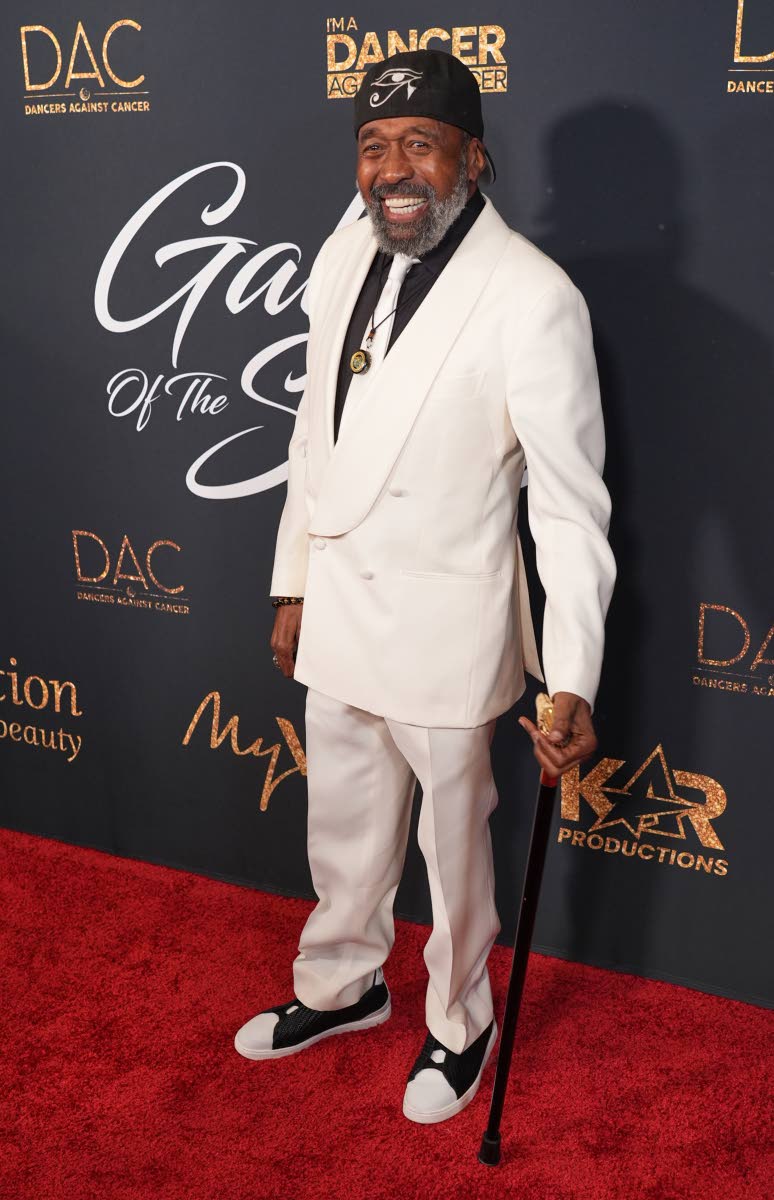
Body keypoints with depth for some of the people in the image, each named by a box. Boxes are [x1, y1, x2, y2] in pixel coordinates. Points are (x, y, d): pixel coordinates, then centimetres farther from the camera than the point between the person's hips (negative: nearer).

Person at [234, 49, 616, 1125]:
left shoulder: (532, 299, -18)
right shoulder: (344, 257, 2)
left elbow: (571, 502, -18)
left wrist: (572, 681, -23)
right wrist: (294, 585, 13)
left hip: (444, 627, -6)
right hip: (337, 616, 6)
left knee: (454, 844, 15)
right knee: (342, 829, 23)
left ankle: (460, 1023, 41)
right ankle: (343, 986, 49)